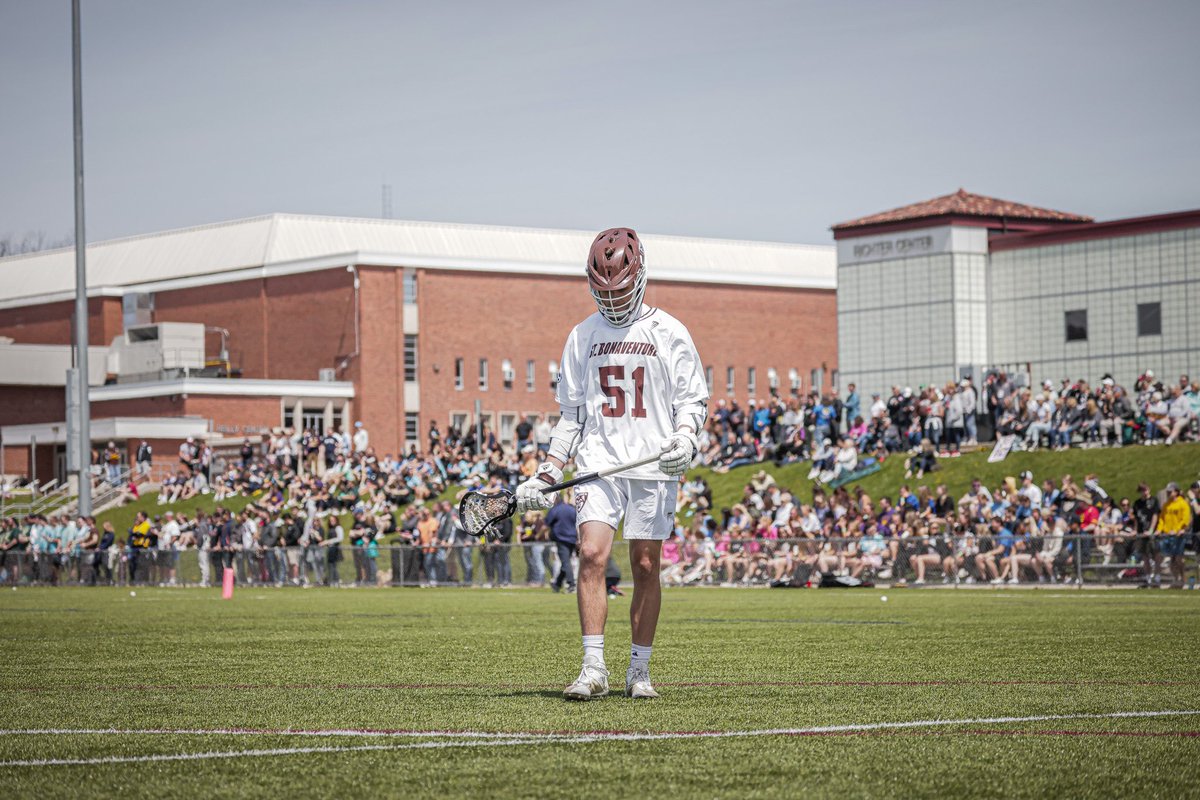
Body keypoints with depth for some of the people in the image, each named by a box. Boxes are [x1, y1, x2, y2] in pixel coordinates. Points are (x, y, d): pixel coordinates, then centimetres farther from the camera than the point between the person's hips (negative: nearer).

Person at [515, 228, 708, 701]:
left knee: (645, 566, 0)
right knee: (591, 555, -14)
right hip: (599, 463, 2)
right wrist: (547, 475, 10)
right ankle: (593, 669, -13)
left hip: (653, 467, -2)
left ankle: (639, 670, 11)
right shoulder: (583, 337, 12)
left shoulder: (668, 333, 4)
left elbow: (694, 398, 7)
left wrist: (684, 437, -14)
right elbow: (571, 413, 16)